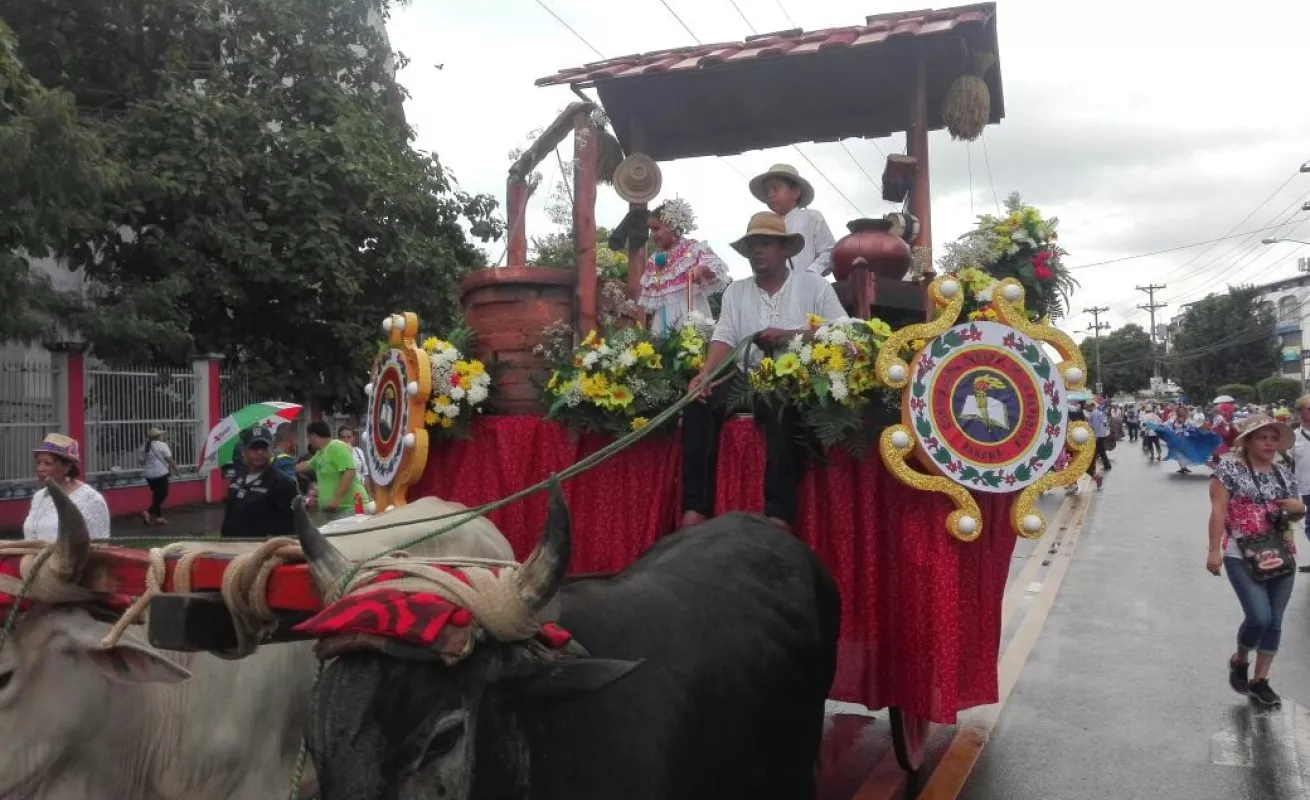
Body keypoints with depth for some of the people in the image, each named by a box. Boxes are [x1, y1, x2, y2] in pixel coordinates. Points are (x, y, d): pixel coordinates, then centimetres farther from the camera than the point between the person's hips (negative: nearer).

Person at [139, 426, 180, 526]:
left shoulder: (145, 447, 11)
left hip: (148, 474, 8)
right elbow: (169, 459, -10)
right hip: (160, 473, -7)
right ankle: (148, 512, -13)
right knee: (163, 495, 0)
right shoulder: (162, 445, -8)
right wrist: (176, 470, -2)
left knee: (157, 495, 16)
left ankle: (158, 516, 17)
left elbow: (141, 461, 10)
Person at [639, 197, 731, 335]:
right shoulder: (653, 260, 14)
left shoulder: (693, 248, -2)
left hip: (691, 318, -5)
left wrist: (702, 269, -31)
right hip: (662, 321, 5)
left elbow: (718, 267, -14)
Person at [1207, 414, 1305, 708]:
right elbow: (1218, 510, -11)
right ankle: (1239, 660, 15)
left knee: (1274, 622, 8)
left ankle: (1260, 680, 21)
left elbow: (1297, 512, 21)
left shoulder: (1285, 474, 10)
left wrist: (1299, 508, -4)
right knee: (1260, 617, -14)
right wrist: (1214, 550, -17)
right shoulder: (1229, 469, -7)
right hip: (1242, 557, -6)